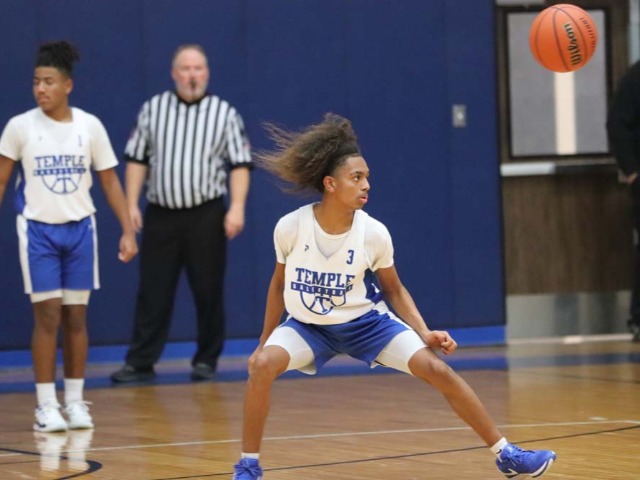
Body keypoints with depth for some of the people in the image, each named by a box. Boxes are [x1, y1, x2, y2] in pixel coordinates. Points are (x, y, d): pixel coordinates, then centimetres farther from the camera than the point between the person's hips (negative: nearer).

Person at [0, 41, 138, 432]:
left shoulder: (90, 126, -2)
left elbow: (110, 182, 4)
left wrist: (128, 231, -1)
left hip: (80, 228, 2)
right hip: (38, 230, -2)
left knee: (76, 318, 5)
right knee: (48, 317, -5)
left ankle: (75, 401, 14)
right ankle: (46, 406, 0)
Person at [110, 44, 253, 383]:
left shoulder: (225, 113, 2)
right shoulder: (153, 109, 6)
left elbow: (240, 163, -1)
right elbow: (137, 158, 9)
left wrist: (237, 208, -11)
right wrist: (131, 204, 2)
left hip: (206, 215, -1)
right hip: (160, 214, 1)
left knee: (208, 291, 3)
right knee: (153, 291, 1)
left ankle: (206, 361, 12)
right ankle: (141, 362, 3)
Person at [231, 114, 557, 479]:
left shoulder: (374, 233, -18)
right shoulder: (290, 228, -20)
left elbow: (393, 289, -1)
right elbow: (279, 284, -1)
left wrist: (425, 333, -12)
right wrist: (264, 341, 4)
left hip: (364, 321, 0)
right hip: (308, 324, 0)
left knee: (436, 369, -14)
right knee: (264, 363, -30)